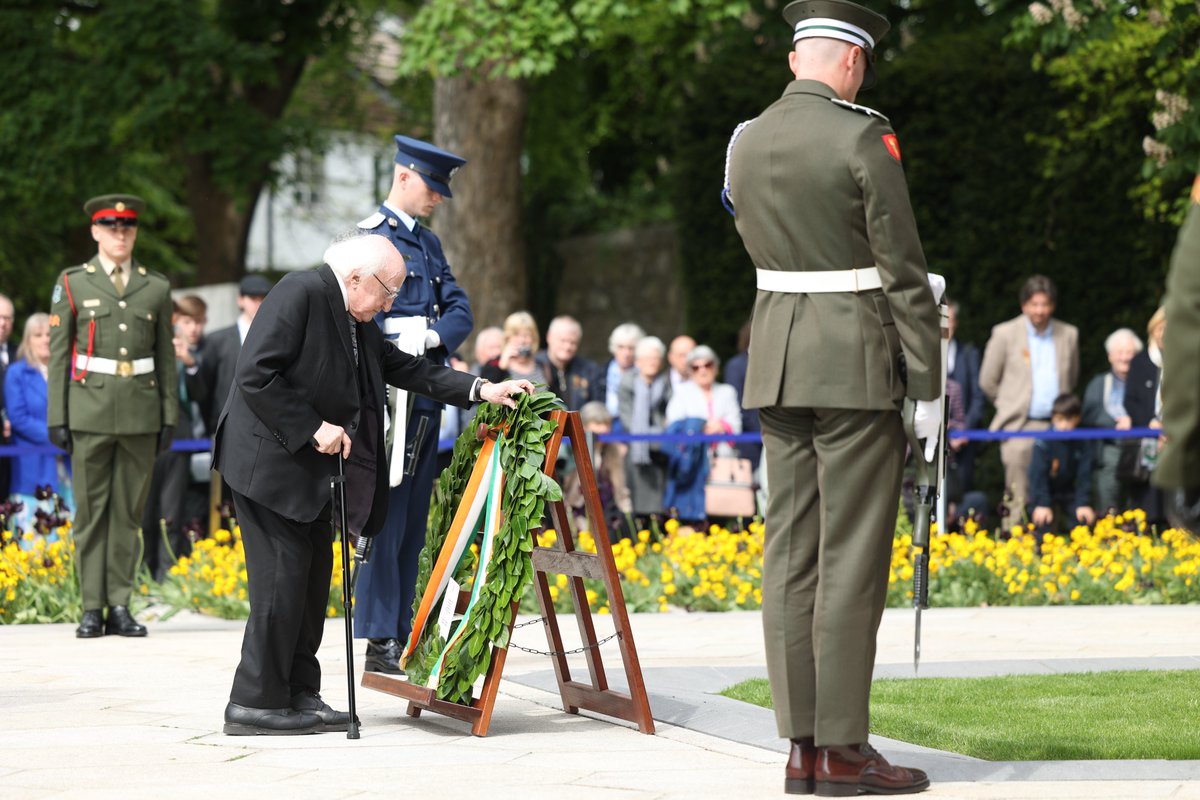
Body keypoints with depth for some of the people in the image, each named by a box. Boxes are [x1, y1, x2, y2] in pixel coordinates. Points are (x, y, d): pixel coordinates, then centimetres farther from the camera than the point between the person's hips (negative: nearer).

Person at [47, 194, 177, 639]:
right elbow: (57, 354, 4)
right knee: (90, 510, 0)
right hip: (90, 412, -2)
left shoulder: (156, 288, 11)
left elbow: (166, 357, 12)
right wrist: (56, 417, -3)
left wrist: (169, 417, 6)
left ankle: (120, 606, 6)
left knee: (129, 511, 3)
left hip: (140, 414, 2)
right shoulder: (72, 284, 5)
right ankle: (92, 609, 3)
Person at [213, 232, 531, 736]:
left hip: (307, 467, 10)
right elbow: (256, 376, -20)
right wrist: (313, 427, -19)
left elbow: (404, 368, 15)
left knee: (313, 576, 10)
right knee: (283, 576, -9)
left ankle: (300, 695, 16)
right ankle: (255, 704, -5)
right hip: (268, 461, -10)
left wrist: (481, 390, 7)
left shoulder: (357, 321, 13)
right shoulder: (300, 293, -15)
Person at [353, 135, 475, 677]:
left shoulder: (429, 243, 18)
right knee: (385, 518, -8)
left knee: (412, 524, 10)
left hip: (428, 398, 8)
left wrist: (432, 336, -11)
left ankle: (403, 636, 15)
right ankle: (380, 645, -7)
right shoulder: (371, 237, -8)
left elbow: (460, 312, 10)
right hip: (392, 397, -8)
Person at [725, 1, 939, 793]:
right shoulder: (864, 139, -12)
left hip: (777, 358, 7)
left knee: (792, 550, 6)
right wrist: (928, 386, -7)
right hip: (856, 364, -6)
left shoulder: (747, 143, 8)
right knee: (852, 553, -4)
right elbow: (904, 270, -11)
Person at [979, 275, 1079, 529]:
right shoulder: (1005, 334, 2)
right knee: (1018, 497, -8)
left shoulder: (1069, 335, 11)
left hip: (1056, 425, 3)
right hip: (1019, 426, -3)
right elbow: (987, 381, 8)